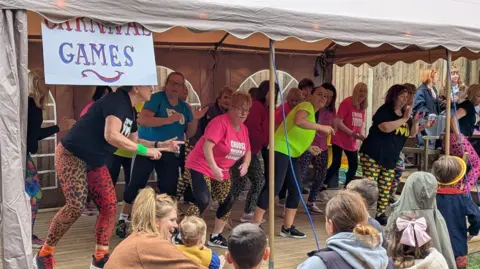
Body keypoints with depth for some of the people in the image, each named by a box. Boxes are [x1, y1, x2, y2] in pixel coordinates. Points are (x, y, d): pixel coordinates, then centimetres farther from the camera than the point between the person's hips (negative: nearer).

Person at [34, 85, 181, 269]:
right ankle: (44, 254, -2)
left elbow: (132, 141, 20)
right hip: (72, 156, -9)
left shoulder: (130, 111, 8)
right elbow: (111, 136, -35)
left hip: (95, 162, 10)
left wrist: (160, 145, 8)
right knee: (76, 206, -18)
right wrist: (145, 150, -27)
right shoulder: (117, 101, -21)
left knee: (109, 206, 1)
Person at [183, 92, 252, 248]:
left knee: (228, 202, 7)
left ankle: (216, 236, 23)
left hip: (222, 171, 9)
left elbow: (247, 151, 15)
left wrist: (245, 164, -7)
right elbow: (207, 146, -29)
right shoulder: (220, 122, -21)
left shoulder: (244, 129, 4)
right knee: (203, 201, -23)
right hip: (200, 166, -9)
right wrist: (214, 167, -38)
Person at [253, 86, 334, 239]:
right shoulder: (306, 106, -9)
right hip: (281, 150, -10)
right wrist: (321, 127, -26)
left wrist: (309, 148, 12)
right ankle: (254, 226, -8)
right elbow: (298, 121, -31)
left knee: (295, 190, 7)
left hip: (293, 154, 10)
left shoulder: (312, 113, 20)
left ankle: (287, 228, 15)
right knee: (274, 187, -13)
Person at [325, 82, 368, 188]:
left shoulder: (362, 107, 7)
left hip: (352, 142, 8)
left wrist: (362, 136, -6)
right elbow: (338, 122, -21)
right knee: (336, 165, -8)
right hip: (339, 140, -8)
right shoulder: (347, 102, -15)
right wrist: (352, 134, -24)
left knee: (354, 165, 9)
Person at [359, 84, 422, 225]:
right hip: (373, 155, -7)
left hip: (391, 158, 7)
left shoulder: (404, 112, 12)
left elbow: (412, 133, 16)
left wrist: (415, 121, -3)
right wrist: (404, 119, -22)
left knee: (386, 188, 5)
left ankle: (381, 214, 14)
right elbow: (386, 127, -28)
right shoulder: (384, 110, -10)